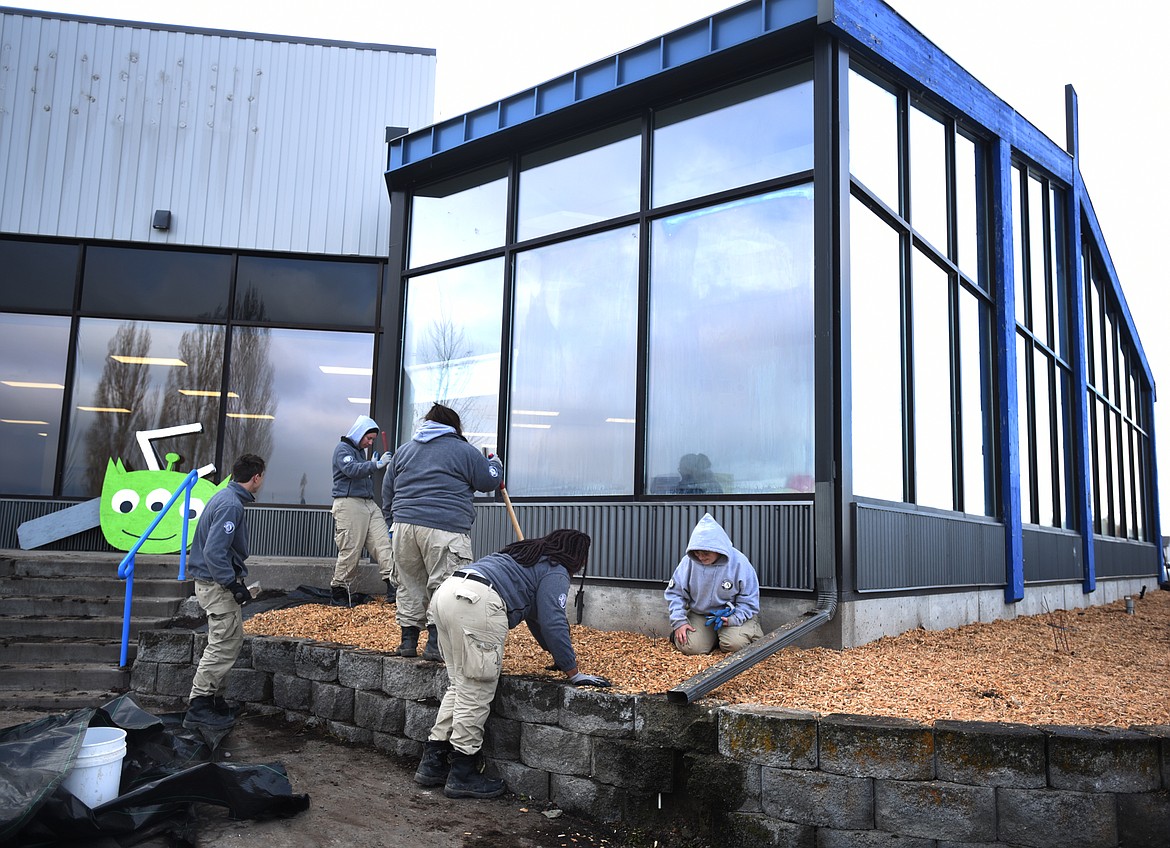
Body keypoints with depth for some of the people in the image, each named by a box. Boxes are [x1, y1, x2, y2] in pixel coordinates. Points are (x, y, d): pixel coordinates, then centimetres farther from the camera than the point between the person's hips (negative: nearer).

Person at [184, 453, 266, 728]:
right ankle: (198, 705, 1)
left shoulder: (225, 497, 12)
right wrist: (234, 584, -23)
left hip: (217, 582, 11)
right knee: (225, 644, -5)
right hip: (217, 584, -11)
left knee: (233, 639, 17)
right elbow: (214, 552, -27)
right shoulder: (231, 505, -21)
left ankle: (211, 696, 27)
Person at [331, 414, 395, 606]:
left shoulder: (361, 451, 23)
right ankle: (339, 591, 9)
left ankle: (393, 584, -15)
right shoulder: (343, 449, -3)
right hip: (349, 504, -8)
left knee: (383, 544, -7)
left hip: (369, 504, 8)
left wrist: (374, 464, 13)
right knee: (350, 551, -5)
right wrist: (376, 464, -25)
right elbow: (352, 470, -21)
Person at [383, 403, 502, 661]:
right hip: (445, 528, -5)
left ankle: (408, 640, 17)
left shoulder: (404, 449, 21)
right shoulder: (464, 451, 4)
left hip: (404, 524, 5)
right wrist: (495, 464, 29)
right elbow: (489, 482, 9)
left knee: (410, 585, 14)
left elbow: (387, 490, 24)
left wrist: (395, 518, 33)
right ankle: (435, 643, -6)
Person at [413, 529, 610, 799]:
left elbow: (534, 613, 43)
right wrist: (573, 673, 6)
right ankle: (463, 775, 9)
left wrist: (558, 654, 51)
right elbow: (553, 623, -2)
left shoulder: (531, 557, 33)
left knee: (459, 684, 18)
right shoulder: (555, 572, 7)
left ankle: (433, 764, 23)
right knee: (476, 690, 1)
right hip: (478, 602, -9)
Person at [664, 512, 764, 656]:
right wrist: (679, 621, -13)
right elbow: (674, 592, -2)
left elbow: (748, 600, -9)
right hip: (700, 614, 1)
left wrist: (734, 619, -24)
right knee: (690, 647, -21)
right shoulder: (689, 562, -12)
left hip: (732, 614, -1)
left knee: (734, 644, -27)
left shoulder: (739, 563, -17)